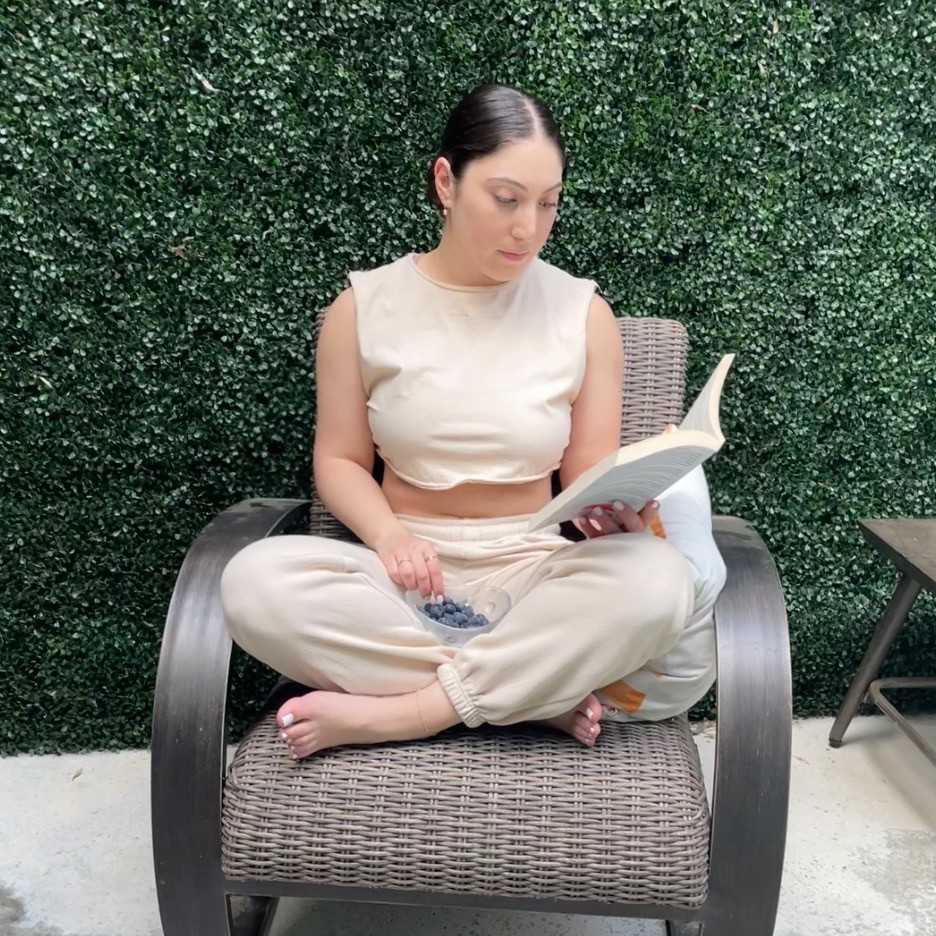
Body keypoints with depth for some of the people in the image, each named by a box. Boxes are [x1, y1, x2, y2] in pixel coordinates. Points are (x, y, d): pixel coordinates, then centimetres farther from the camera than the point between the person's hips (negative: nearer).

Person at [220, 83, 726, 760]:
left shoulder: (583, 313, 1)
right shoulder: (364, 307, 1)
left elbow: (590, 476, 3)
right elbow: (340, 459, 5)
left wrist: (616, 510, -21)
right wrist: (387, 533, -16)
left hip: (534, 573, 0)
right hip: (409, 574, 1)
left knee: (658, 578, -31)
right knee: (254, 581, -29)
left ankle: (390, 712, -22)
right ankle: (549, 688, -21)